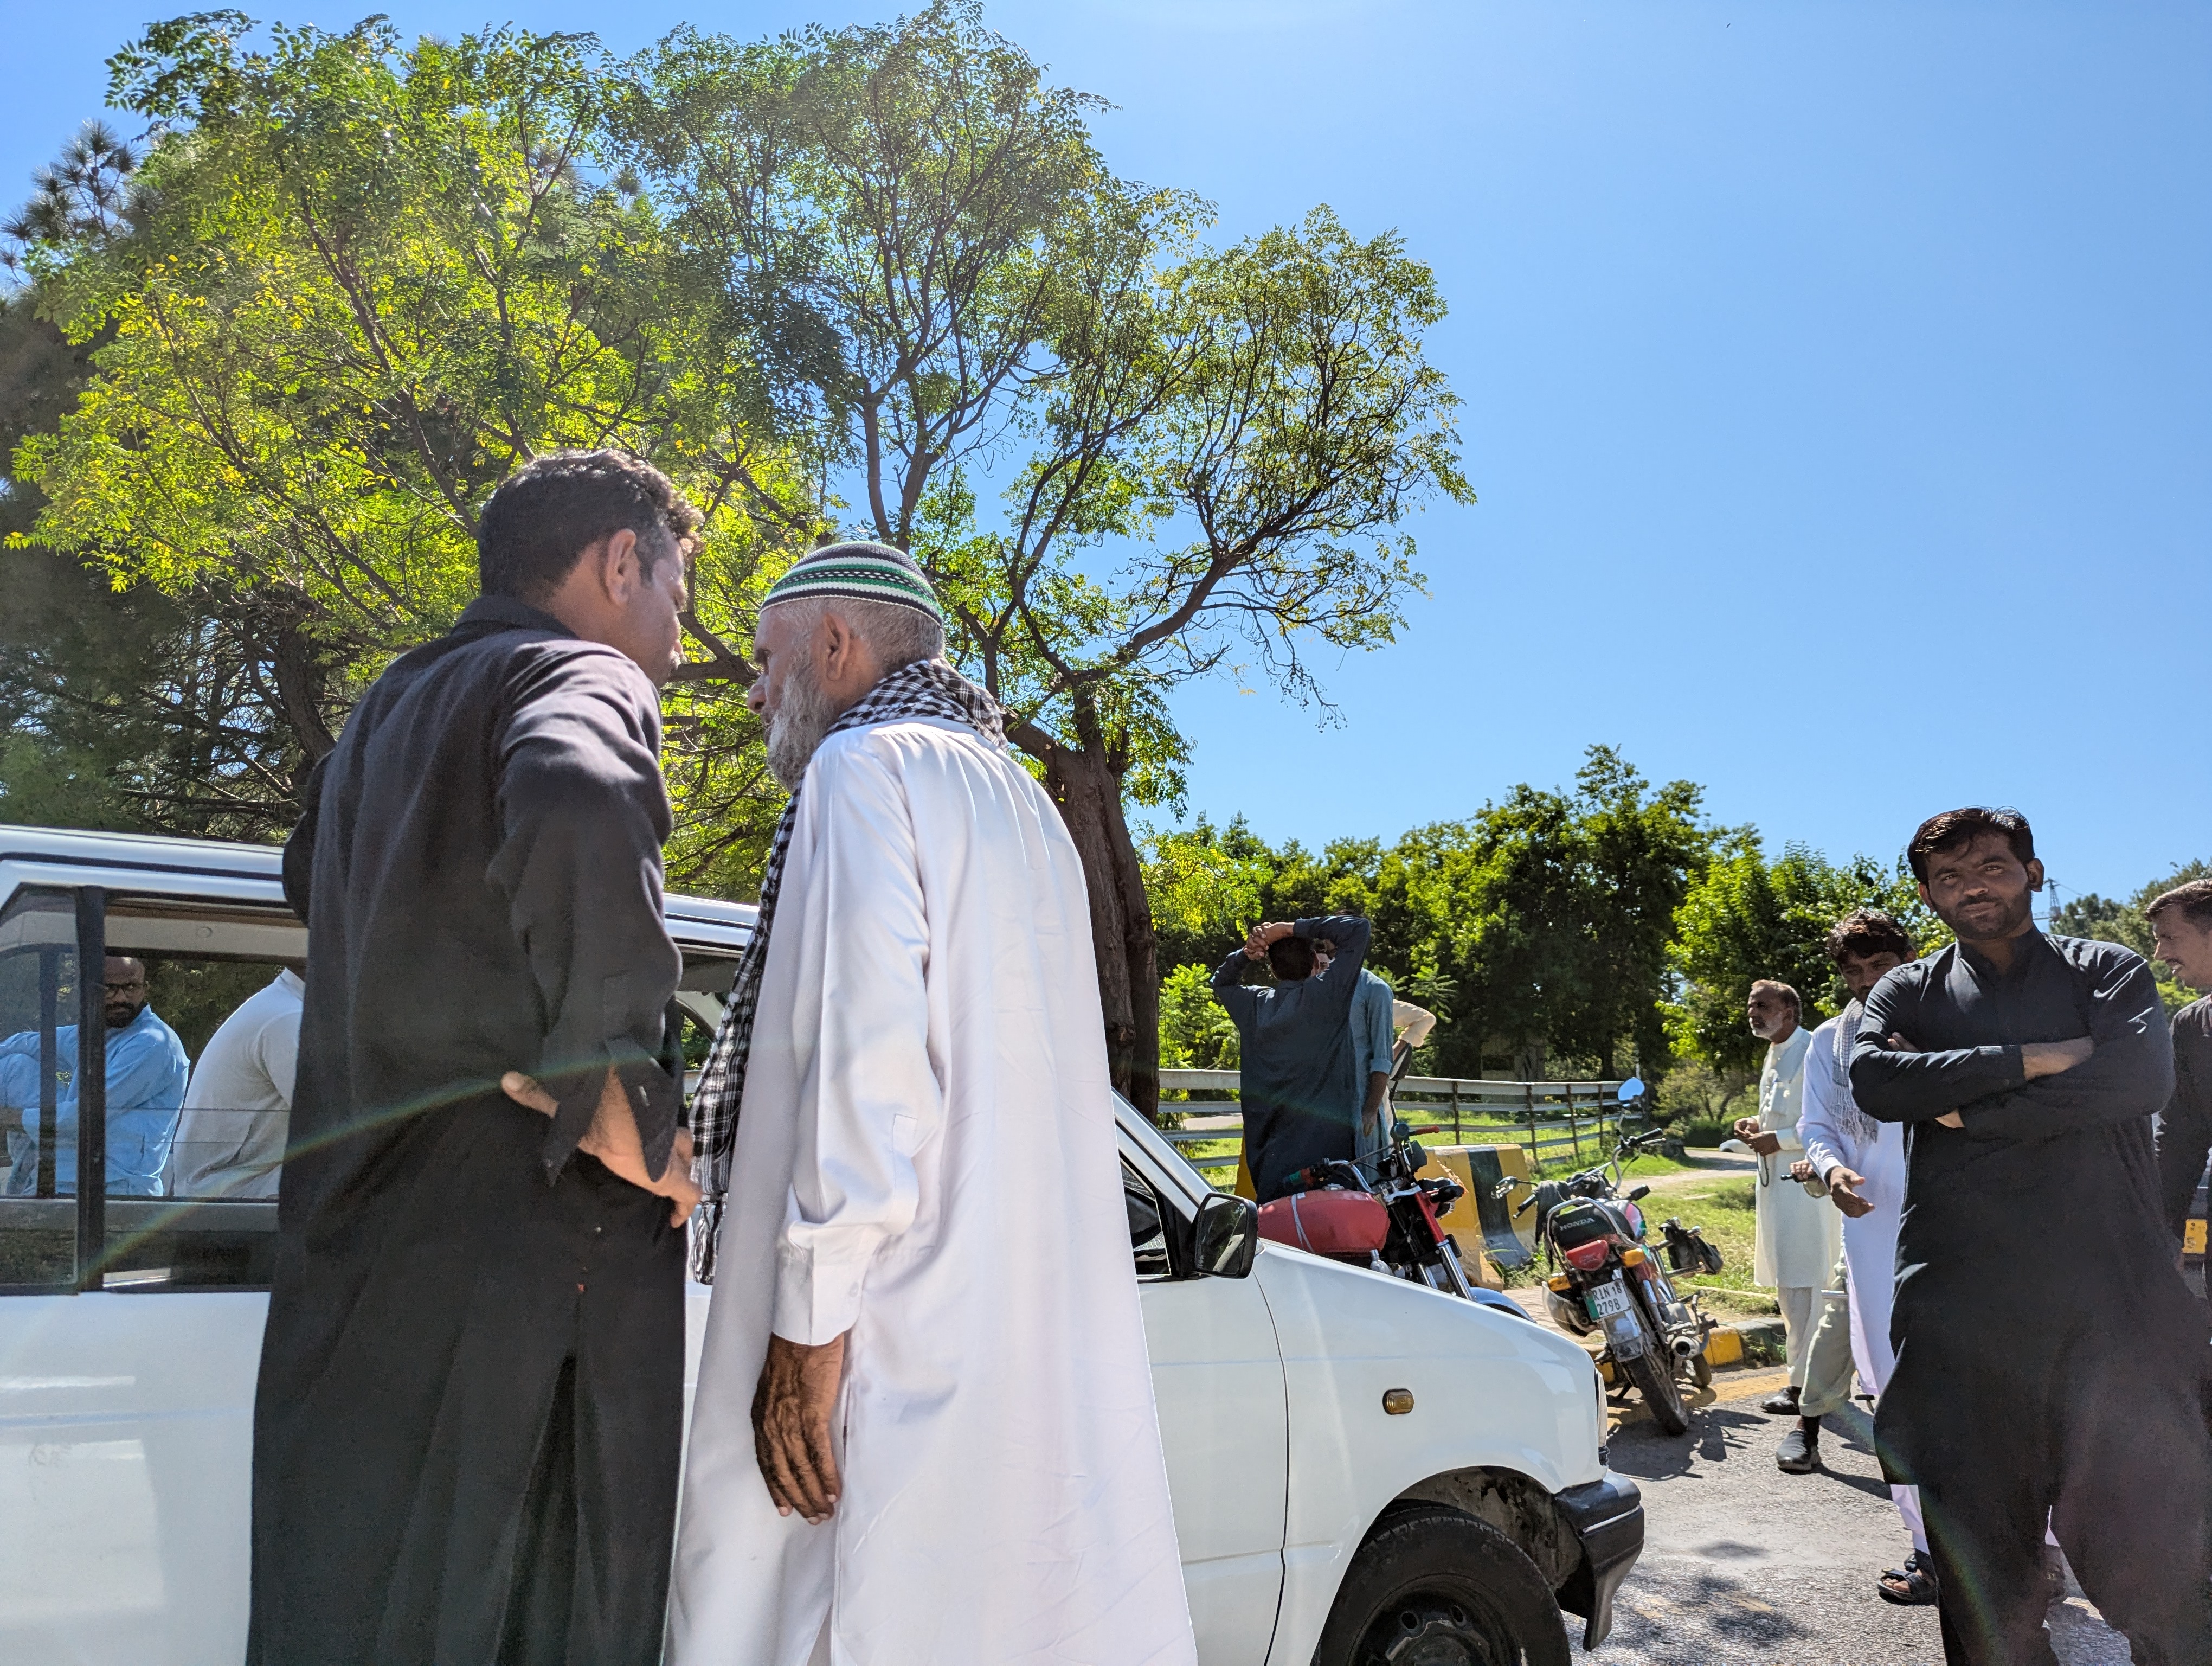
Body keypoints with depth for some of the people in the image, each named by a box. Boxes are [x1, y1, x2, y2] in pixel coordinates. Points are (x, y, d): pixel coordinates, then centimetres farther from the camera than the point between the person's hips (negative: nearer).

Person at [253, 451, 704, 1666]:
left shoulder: (386, 711, 23)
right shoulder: (587, 677, -5)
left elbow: (311, 872, 42)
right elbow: (575, 812, -30)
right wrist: (619, 1097, -22)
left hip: (355, 1244, 8)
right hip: (536, 1236, -8)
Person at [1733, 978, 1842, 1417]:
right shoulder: (1774, 1056, 17)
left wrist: (1779, 1139, -19)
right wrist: (1758, 1125, 11)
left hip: (1803, 1182, -10)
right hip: (1775, 1182, 10)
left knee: (1800, 1287, -7)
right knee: (1786, 1285, 15)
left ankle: (1806, 1385, 0)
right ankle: (1805, 1373, 26)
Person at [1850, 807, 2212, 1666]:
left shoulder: (2108, 972, 10)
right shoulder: (1908, 993, 13)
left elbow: (2141, 1072, -11)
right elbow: (1873, 1080, -8)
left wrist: (1966, 1113, -9)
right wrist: (2033, 1059, -12)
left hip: (2110, 1296, -1)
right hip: (1963, 1302, 2)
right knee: (1977, 1548, 8)